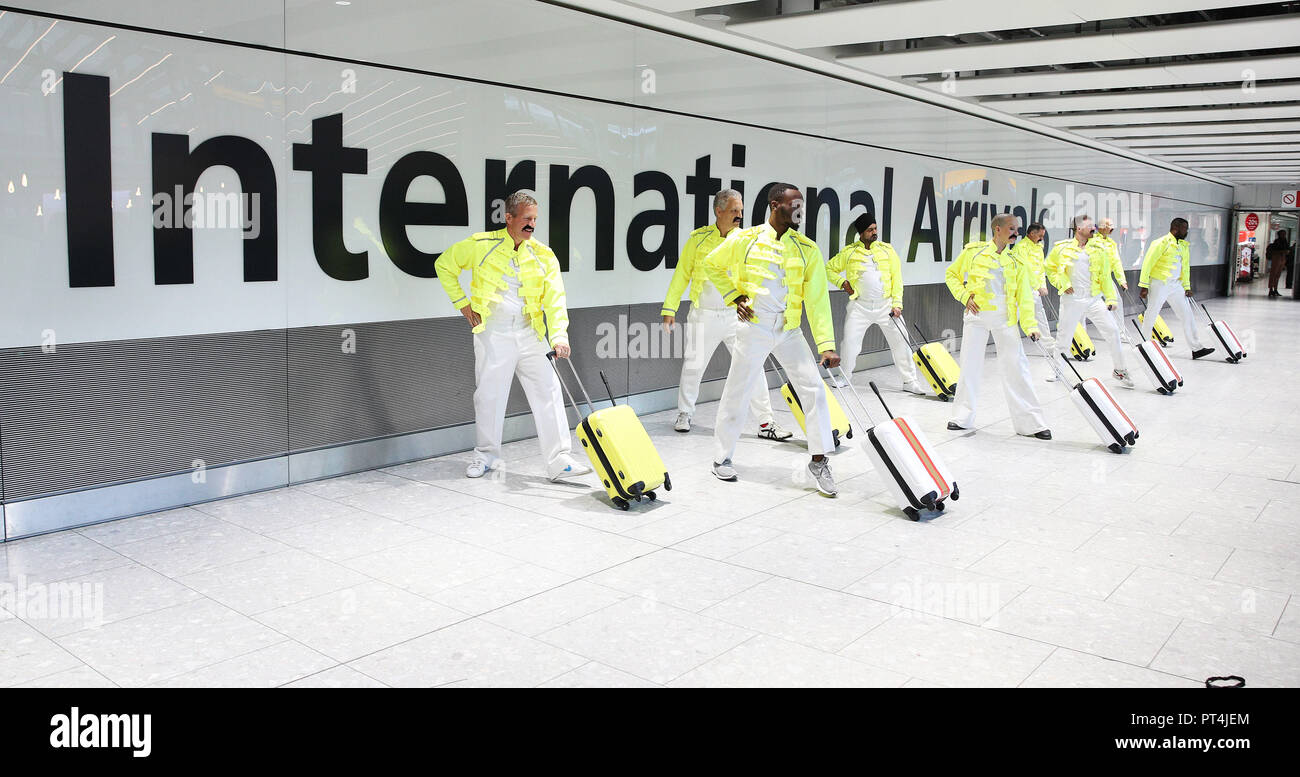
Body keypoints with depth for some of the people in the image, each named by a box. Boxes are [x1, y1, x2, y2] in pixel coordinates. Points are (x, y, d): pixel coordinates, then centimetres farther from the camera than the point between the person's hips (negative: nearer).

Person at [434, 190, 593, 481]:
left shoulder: (543, 256, 1)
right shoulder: (481, 245, -5)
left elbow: (554, 299, -7)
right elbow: (444, 265, 8)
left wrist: (559, 336, -21)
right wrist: (462, 302, 2)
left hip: (530, 336, 2)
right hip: (493, 335, -2)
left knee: (548, 394, -3)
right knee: (489, 395, 7)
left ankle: (559, 460, 1)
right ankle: (487, 454, 27)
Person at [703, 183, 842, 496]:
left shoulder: (807, 249, 0)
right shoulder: (745, 240, -5)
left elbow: (817, 298, -5)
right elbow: (712, 264, 12)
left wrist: (827, 345, -12)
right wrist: (734, 296, -1)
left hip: (790, 331, 2)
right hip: (754, 328, -2)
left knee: (814, 388, -5)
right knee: (736, 393, 4)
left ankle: (819, 460, 7)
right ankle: (722, 459, 21)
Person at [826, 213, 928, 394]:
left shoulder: (887, 249, 5)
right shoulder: (849, 252, 2)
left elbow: (897, 277, 4)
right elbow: (830, 268, 13)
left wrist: (897, 304, -5)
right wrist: (843, 283, -4)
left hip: (886, 304, 1)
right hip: (860, 305, -1)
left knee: (900, 342, -2)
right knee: (849, 342, -3)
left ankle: (910, 381, 8)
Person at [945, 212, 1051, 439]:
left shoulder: (1015, 261, 8)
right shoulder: (973, 251, 3)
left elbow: (1024, 296, 3)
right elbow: (952, 274, 13)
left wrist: (1030, 325, -9)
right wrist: (964, 296, -3)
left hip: (1005, 317, 1)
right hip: (976, 314, -1)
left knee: (1016, 367, 0)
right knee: (970, 365, 5)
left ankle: (1030, 422, 7)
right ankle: (962, 417, 19)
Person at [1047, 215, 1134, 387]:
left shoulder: (1097, 250, 9)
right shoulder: (1062, 248, 1)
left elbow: (1105, 276, 11)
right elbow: (1050, 267, 9)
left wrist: (1110, 298, 4)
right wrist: (1062, 283, -4)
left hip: (1094, 299, 2)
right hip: (1072, 300, -2)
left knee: (1113, 331, -4)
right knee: (1063, 337, 3)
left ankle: (1120, 370, 10)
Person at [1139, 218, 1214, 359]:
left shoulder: (1184, 246, 12)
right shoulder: (1161, 243, -11)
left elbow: (1185, 267, 21)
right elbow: (1147, 263, -13)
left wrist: (1187, 286, 17)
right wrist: (1143, 285, -15)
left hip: (1175, 285, 7)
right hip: (1159, 284, -7)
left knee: (1187, 314, 4)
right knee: (1151, 315, 1)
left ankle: (1196, 348, 7)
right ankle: (1145, 345, 19)